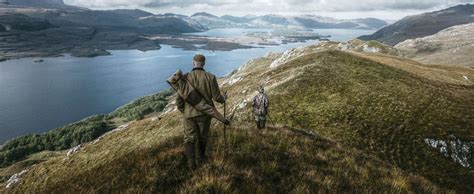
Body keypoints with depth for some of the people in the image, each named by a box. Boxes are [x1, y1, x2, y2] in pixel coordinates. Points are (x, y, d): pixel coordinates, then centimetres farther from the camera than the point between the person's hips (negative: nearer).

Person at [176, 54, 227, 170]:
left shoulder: (186, 78, -12)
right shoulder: (210, 77, -12)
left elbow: (179, 99, -9)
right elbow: (217, 97, -11)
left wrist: (182, 110, 12)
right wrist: (223, 99, 14)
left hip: (189, 114, -1)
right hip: (204, 113, 1)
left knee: (189, 138, 13)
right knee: (203, 135, 23)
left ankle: (191, 162, 1)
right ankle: (202, 155, 42)